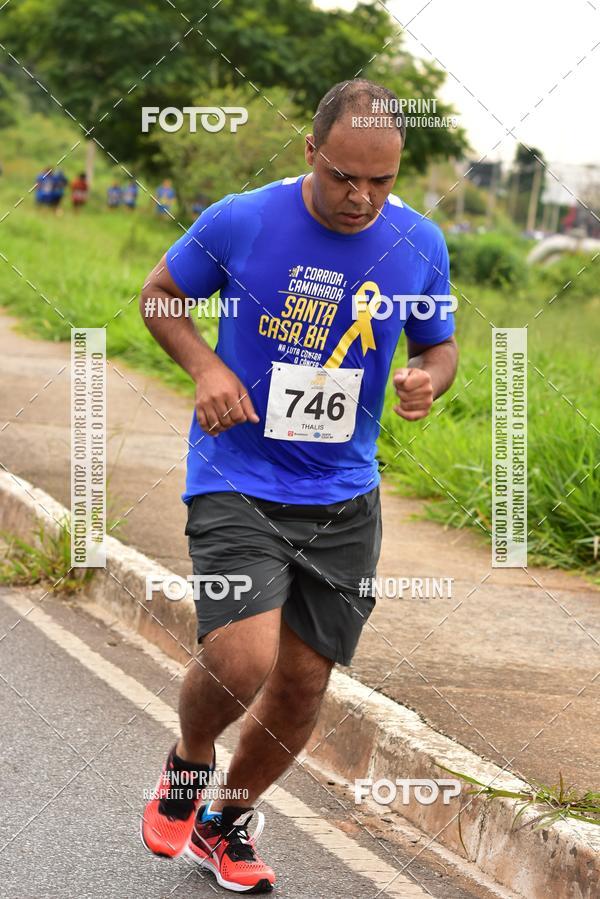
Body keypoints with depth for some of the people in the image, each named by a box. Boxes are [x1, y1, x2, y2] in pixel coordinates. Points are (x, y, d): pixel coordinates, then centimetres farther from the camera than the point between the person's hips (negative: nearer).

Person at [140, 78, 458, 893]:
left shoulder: (420, 245, -2)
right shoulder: (240, 222, -11)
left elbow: (439, 343, 14)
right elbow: (159, 294, 5)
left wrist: (428, 379, -10)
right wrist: (207, 368, -12)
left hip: (344, 498, 4)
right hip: (237, 481, -3)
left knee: (304, 682, 7)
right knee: (241, 662, -20)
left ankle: (228, 823, 32)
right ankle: (188, 763, 15)